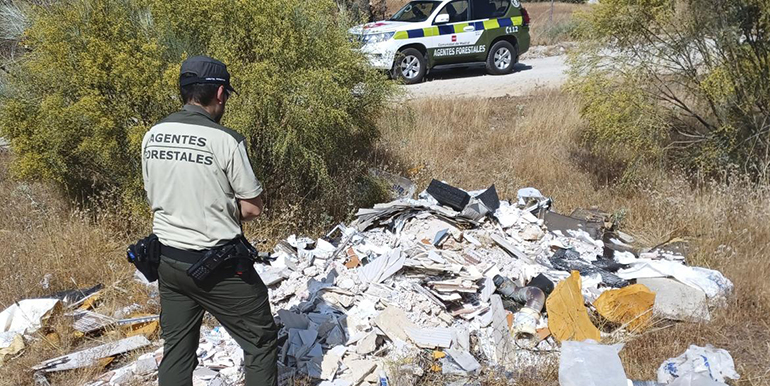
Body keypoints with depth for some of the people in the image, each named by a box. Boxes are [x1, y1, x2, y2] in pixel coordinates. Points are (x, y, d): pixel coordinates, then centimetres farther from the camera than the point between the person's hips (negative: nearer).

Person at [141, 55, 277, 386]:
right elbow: (253, 207, -12)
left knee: (177, 347, 18)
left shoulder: (152, 136, 2)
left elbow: (154, 197, 12)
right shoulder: (225, 140, -17)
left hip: (167, 258, 7)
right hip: (216, 265, -6)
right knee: (260, 340, 10)